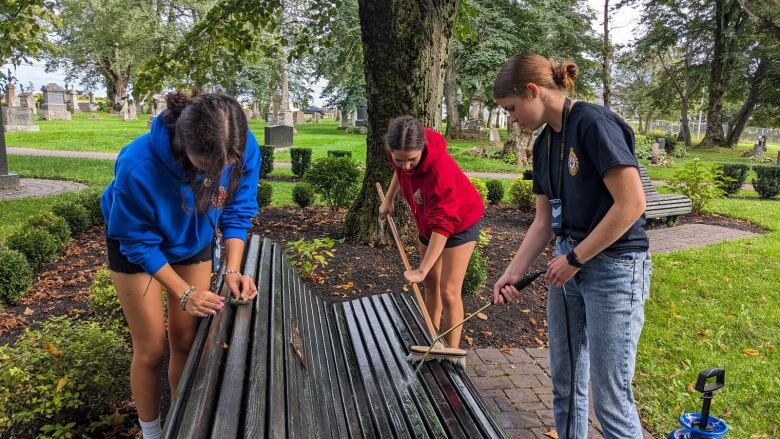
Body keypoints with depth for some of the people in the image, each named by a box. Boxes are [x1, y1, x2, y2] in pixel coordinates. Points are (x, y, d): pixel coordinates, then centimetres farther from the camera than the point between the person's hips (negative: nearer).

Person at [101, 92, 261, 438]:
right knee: (151, 350, 3)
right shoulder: (138, 166, -40)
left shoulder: (244, 149, -30)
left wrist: (233, 269, -25)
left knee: (186, 342, 9)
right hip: (136, 245, -3)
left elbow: (237, 212, -13)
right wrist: (184, 292, -27)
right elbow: (138, 242, -24)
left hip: (194, 243, 3)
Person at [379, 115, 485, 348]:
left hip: (460, 223, -7)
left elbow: (442, 226, -39)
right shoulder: (399, 153, -20)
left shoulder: (441, 169, -40)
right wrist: (389, 200, 8)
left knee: (448, 291, -11)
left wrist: (422, 269, -42)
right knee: (430, 283, 15)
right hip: (428, 221, 7)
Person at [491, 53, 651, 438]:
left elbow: (632, 204, -22)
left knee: (610, 396, 0)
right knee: (564, 384, 16)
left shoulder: (594, 123, -16)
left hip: (614, 268, -8)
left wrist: (575, 258, -15)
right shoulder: (544, 144, 9)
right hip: (569, 265, 8)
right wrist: (512, 273, 4)